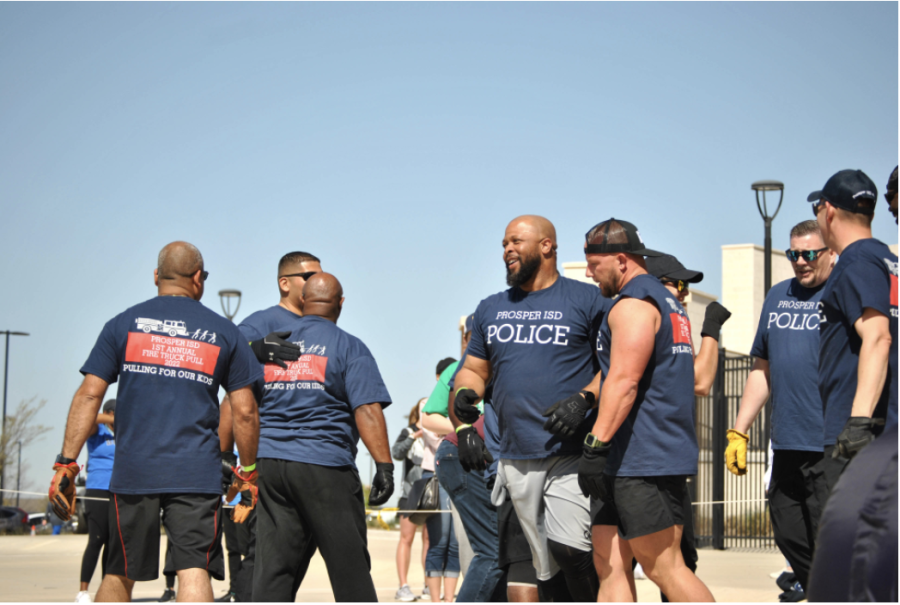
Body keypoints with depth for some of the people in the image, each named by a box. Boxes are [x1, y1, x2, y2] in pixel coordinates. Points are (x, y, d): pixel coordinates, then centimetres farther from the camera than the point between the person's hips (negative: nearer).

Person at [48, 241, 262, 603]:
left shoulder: (123, 324, 7)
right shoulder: (224, 332, 7)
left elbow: (89, 395, 0)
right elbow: (245, 412, 5)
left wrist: (65, 464, 0)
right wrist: (248, 473, 15)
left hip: (132, 473, 1)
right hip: (197, 475, -1)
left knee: (119, 575, 13)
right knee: (194, 572, -6)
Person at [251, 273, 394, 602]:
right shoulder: (349, 347, 0)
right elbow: (367, 410, -11)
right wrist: (384, 466, -13)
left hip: (268, 463, 5)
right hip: (325, 468, -4)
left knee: (273, 570, 3)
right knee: (350, 567, 2)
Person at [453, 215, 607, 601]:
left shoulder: (587, 300, 2)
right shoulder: (491, 309, 17)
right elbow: (475, 369, 21)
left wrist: (583, 399, -15)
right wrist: (465, 393, -1)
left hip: (571, 452, -5)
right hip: (516, 459, 5)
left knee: (569, 549, -19)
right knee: (545, 567, 6)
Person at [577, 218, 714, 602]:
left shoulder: (633, 302, -10)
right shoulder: (666, 301, 23)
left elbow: (623, 382, -20)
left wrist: (595, 445, -23)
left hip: (643, 460, -10)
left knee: (663, 568, -6)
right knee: (611, 565, 7)